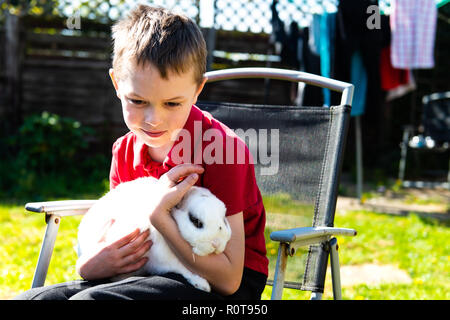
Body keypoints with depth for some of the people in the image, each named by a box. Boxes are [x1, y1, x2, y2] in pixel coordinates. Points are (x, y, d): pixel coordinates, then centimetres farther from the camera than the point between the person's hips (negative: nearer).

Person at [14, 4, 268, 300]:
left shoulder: (220, 148, -19)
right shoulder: (124, 151, 2)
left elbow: (228, 278, -21)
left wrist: (159, 213, -27)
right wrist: (90, 266, -13)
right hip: (157, 274, 6)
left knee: (89, 299, -28)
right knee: (29, 298, -10)